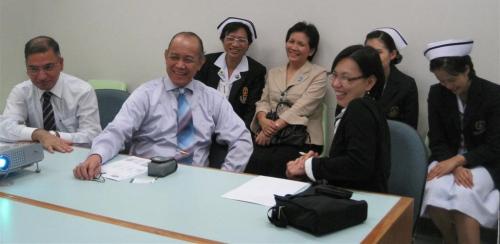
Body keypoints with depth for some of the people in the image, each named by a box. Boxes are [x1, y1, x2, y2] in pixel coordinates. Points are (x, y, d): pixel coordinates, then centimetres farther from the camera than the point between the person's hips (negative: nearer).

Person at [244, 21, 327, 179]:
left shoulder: (318, 74, 4)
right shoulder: (274, 73, 21)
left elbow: (301, 108, -8)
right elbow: (263, 102, 14)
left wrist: (274, 127, -15)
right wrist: (263, 120, -9)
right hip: (269, 137, 3)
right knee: (254, 163, -27)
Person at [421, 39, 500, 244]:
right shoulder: (436, 94, -1)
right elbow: (437, 142, -1)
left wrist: (458, 160, -25)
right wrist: (454, 166, -21)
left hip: (483, 163, -2)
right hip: (447, 159, 3)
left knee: (463, 196, -34)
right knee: (434, 190, -30)